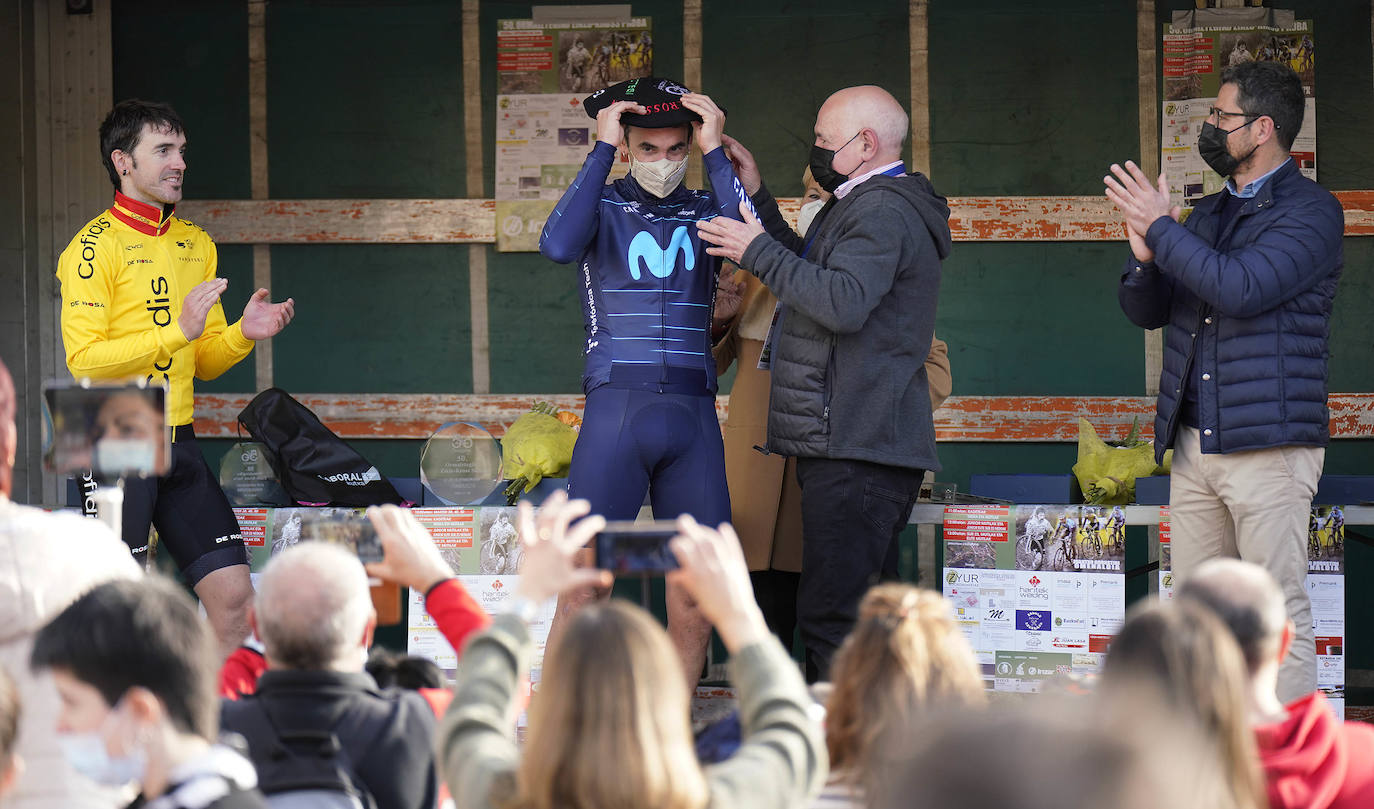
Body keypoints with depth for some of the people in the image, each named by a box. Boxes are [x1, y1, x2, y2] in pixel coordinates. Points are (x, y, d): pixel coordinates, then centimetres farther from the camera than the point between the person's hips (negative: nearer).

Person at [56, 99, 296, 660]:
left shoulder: (196, 245, 15)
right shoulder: (95, 246, -7)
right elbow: (83, 359, -16)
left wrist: (242, 335, -1)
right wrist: (176, 332, -22)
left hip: (178, 441, 7)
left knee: (234, 595, 1)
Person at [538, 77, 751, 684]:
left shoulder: (705, 212, 13)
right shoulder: (602, 205, 7)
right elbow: (558, 245, -16)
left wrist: (715, 152, -7)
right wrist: (603, 149, -12)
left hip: (692, 413, 3)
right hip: (615, 407, -3)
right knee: (582, 588, -10)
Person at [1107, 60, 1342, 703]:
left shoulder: (1311, 211, -6)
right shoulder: (1209, 212, 18)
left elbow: (1242, 288, -22)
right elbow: (1147, 311, 20)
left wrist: (1160, 228, -13)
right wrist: (1145, 257, -2)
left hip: (1269, 447, -8)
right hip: (1193, 444, 8)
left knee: (1278, 616, -8)